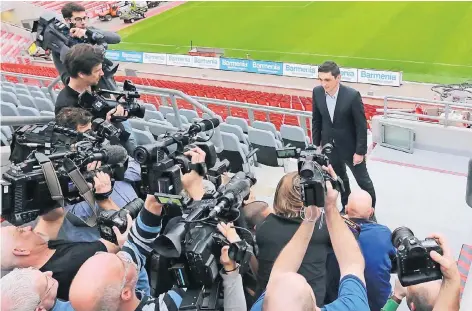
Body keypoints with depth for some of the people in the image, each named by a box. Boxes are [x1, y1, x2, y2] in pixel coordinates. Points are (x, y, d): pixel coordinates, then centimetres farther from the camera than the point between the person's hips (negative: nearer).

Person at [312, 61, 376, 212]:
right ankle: (346, 207, 43)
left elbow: (361, 125, -17)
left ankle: (371, 209, 35)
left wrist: (360, 151, -15)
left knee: (363, 180, 13)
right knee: (339, 179, 22)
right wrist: (316, 143, 6)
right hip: (329, 145, 4)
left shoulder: (352, 95, -24)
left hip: (350, 146, -4)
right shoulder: (317, 92, -11)